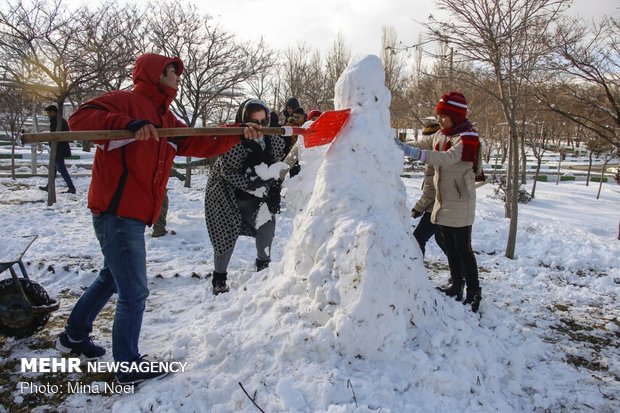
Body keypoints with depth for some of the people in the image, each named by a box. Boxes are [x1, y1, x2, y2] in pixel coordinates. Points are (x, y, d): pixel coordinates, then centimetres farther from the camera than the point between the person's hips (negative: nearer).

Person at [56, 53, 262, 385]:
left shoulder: (166, 120, 17)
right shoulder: (124, 101, -7)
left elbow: (202, 144, 13)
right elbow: (79, 118, -20)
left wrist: (238, 134, 4)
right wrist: (129, 124, -31)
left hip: (133, 214, 10)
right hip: (117, 212, -10)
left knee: (111, 279, 25)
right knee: (134, 292, -3)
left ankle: (74, 336, 45)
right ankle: (130, 367, 13)